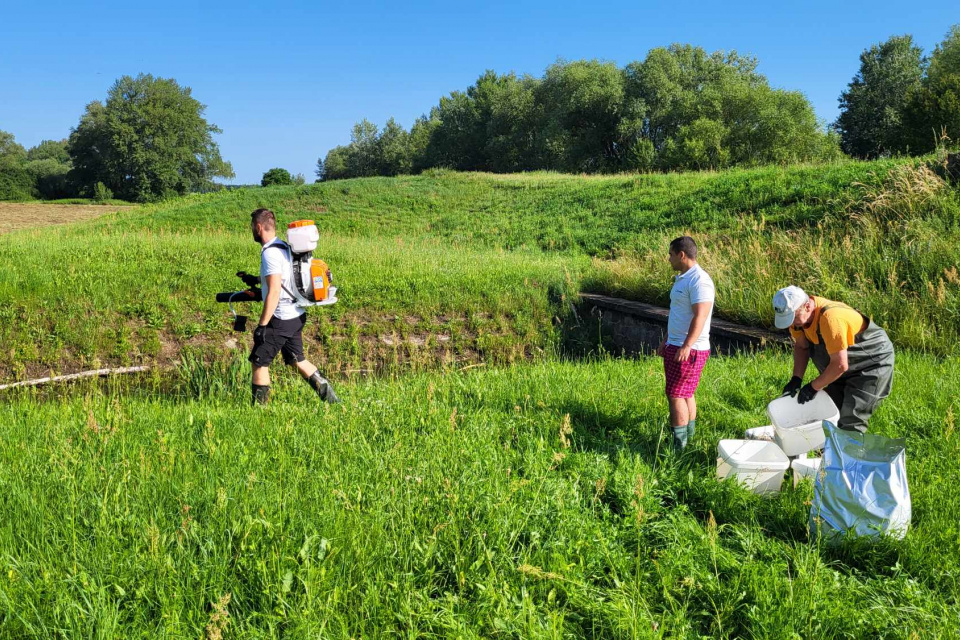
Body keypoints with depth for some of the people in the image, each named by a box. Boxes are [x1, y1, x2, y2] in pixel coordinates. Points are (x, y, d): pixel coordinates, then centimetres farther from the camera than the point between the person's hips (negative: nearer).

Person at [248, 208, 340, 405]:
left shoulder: (270, 253, -18)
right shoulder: (283, 247, 11)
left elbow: (274, 292, -24)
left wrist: (262, 325, -21)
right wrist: (256, 281, 26)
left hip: (282, 319, -9)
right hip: (296, 315, 9)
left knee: (259, 362, 2)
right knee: (297, 359, 19)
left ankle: (258, 407, 9)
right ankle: (329, 395, 18)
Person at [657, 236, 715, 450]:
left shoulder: (699, 281, -18)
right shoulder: (682, 278, 15)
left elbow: (700, 316, -26)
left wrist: (686, 346, -34)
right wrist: (666, 340, 25)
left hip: (689, 350, -10)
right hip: (675, 346, 10)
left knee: (676, 395, -9)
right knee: (684, 394, 15)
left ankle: (679, 445, -4)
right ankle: (688, 436, 25)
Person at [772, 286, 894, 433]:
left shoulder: (830, 317, -37)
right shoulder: (797, 313, -12)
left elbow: (840, 365, -32)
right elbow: (801, 346, 4)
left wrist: (813, 387, -21)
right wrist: (796, 379, -8)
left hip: (873, 363, -8)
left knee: (850, 426, -14)